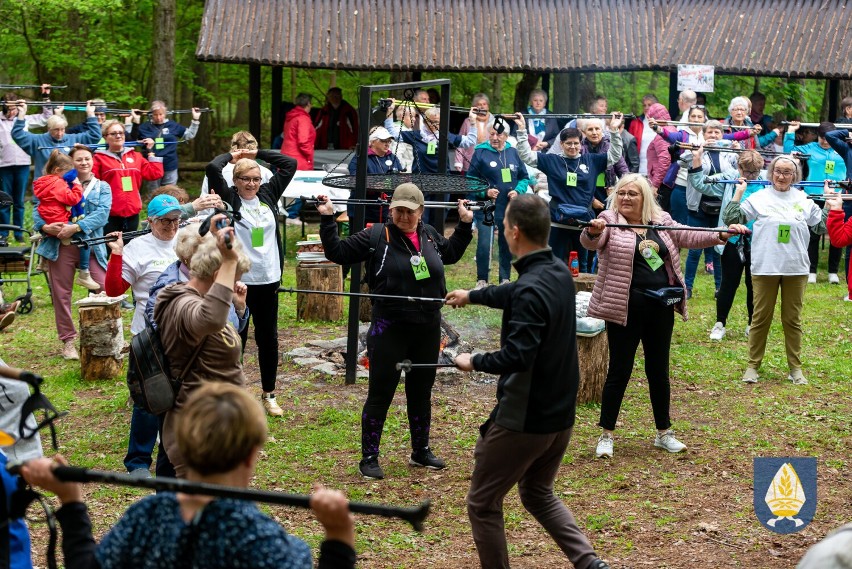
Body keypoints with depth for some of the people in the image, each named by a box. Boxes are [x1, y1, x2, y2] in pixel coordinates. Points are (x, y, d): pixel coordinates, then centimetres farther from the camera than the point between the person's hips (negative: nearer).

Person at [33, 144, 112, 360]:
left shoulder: (102, 187, 10)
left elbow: (102, 213, -7)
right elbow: (39, 208, 6)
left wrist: (76, 227, -19)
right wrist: (44, 226, -16)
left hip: (90, 246, -1)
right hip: (60, 245, 1)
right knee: (61, 294, 4)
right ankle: (68, 341, 16)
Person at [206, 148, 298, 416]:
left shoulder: (268, 194, 8)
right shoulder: (229, 199, -4)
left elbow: (290, 164, 10)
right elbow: (212, 168, -18)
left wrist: (258, 153, 10)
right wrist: (231, 155, 1)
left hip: (268, 281, 4)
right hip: (238, 281, -4)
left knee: (268, 338, 13)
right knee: (236, 338, 5)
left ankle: (269, 395, 25)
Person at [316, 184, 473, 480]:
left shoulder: (430, 235, 7)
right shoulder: (377, 235, -7)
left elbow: (451, 253, 28)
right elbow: (338, 252, -4)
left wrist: (464, 224, 25)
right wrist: (327, 219, -10)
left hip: (428, 329, 5)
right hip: (389, 329, -5)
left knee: (421, 392, 17)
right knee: (380, 394, 0)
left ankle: (421, 451, 32)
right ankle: (369, 458, 10)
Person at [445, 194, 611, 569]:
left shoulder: (531, 290, -24)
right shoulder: (559, 273, 4)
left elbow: (517, 356, -29)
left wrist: (474, 362, -12)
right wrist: (472, 295, 39)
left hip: (524, 419, -9)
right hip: (561, 415, 9)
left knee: (483, 504, 8)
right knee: (538, 494, 26)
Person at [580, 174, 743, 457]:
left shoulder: (661, 222, 11)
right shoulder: (609, 221, -4)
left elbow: (688, 236, 9)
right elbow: (591, 242, -21)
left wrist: (721, 235, -6)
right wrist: (592, 231, -45)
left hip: (661, 307, 5)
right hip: (625, 309, -5)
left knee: (659, 371, 14)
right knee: (619, 371, -1)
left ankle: (664, 433, 26)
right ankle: (606, 435, 10)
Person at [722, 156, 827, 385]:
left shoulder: (804, 200, 5)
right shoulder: (759, 198, 0)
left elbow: (822, 227, 12)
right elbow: (731, 219, -3)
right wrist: (738, 193, -6)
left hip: (796, 270, 1)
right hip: (765, 269, -1)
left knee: (793, 320, 10)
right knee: (761, 318, 6)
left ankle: (795, 367, 18)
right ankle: (753, 366, 15)